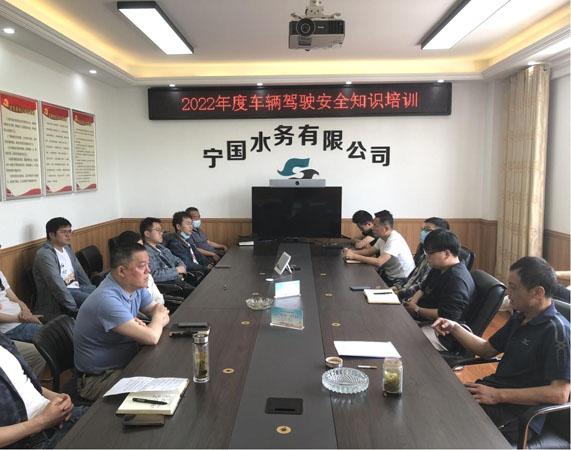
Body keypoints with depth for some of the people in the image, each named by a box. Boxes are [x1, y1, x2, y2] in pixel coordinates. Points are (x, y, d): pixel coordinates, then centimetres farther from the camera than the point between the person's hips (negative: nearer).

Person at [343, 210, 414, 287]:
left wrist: (354, 256, -28)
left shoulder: (395, 240, -25)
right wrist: (352, 252, -8)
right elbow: (370, 251, 10)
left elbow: (378, 262, -32)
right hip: (389, 275, 8)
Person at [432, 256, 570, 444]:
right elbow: (487, 349, 24)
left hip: (516, 415, -8)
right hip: (491, 390, 8)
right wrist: (454, 328, 8)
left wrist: (498, 395, -22)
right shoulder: (519, 319, 13)